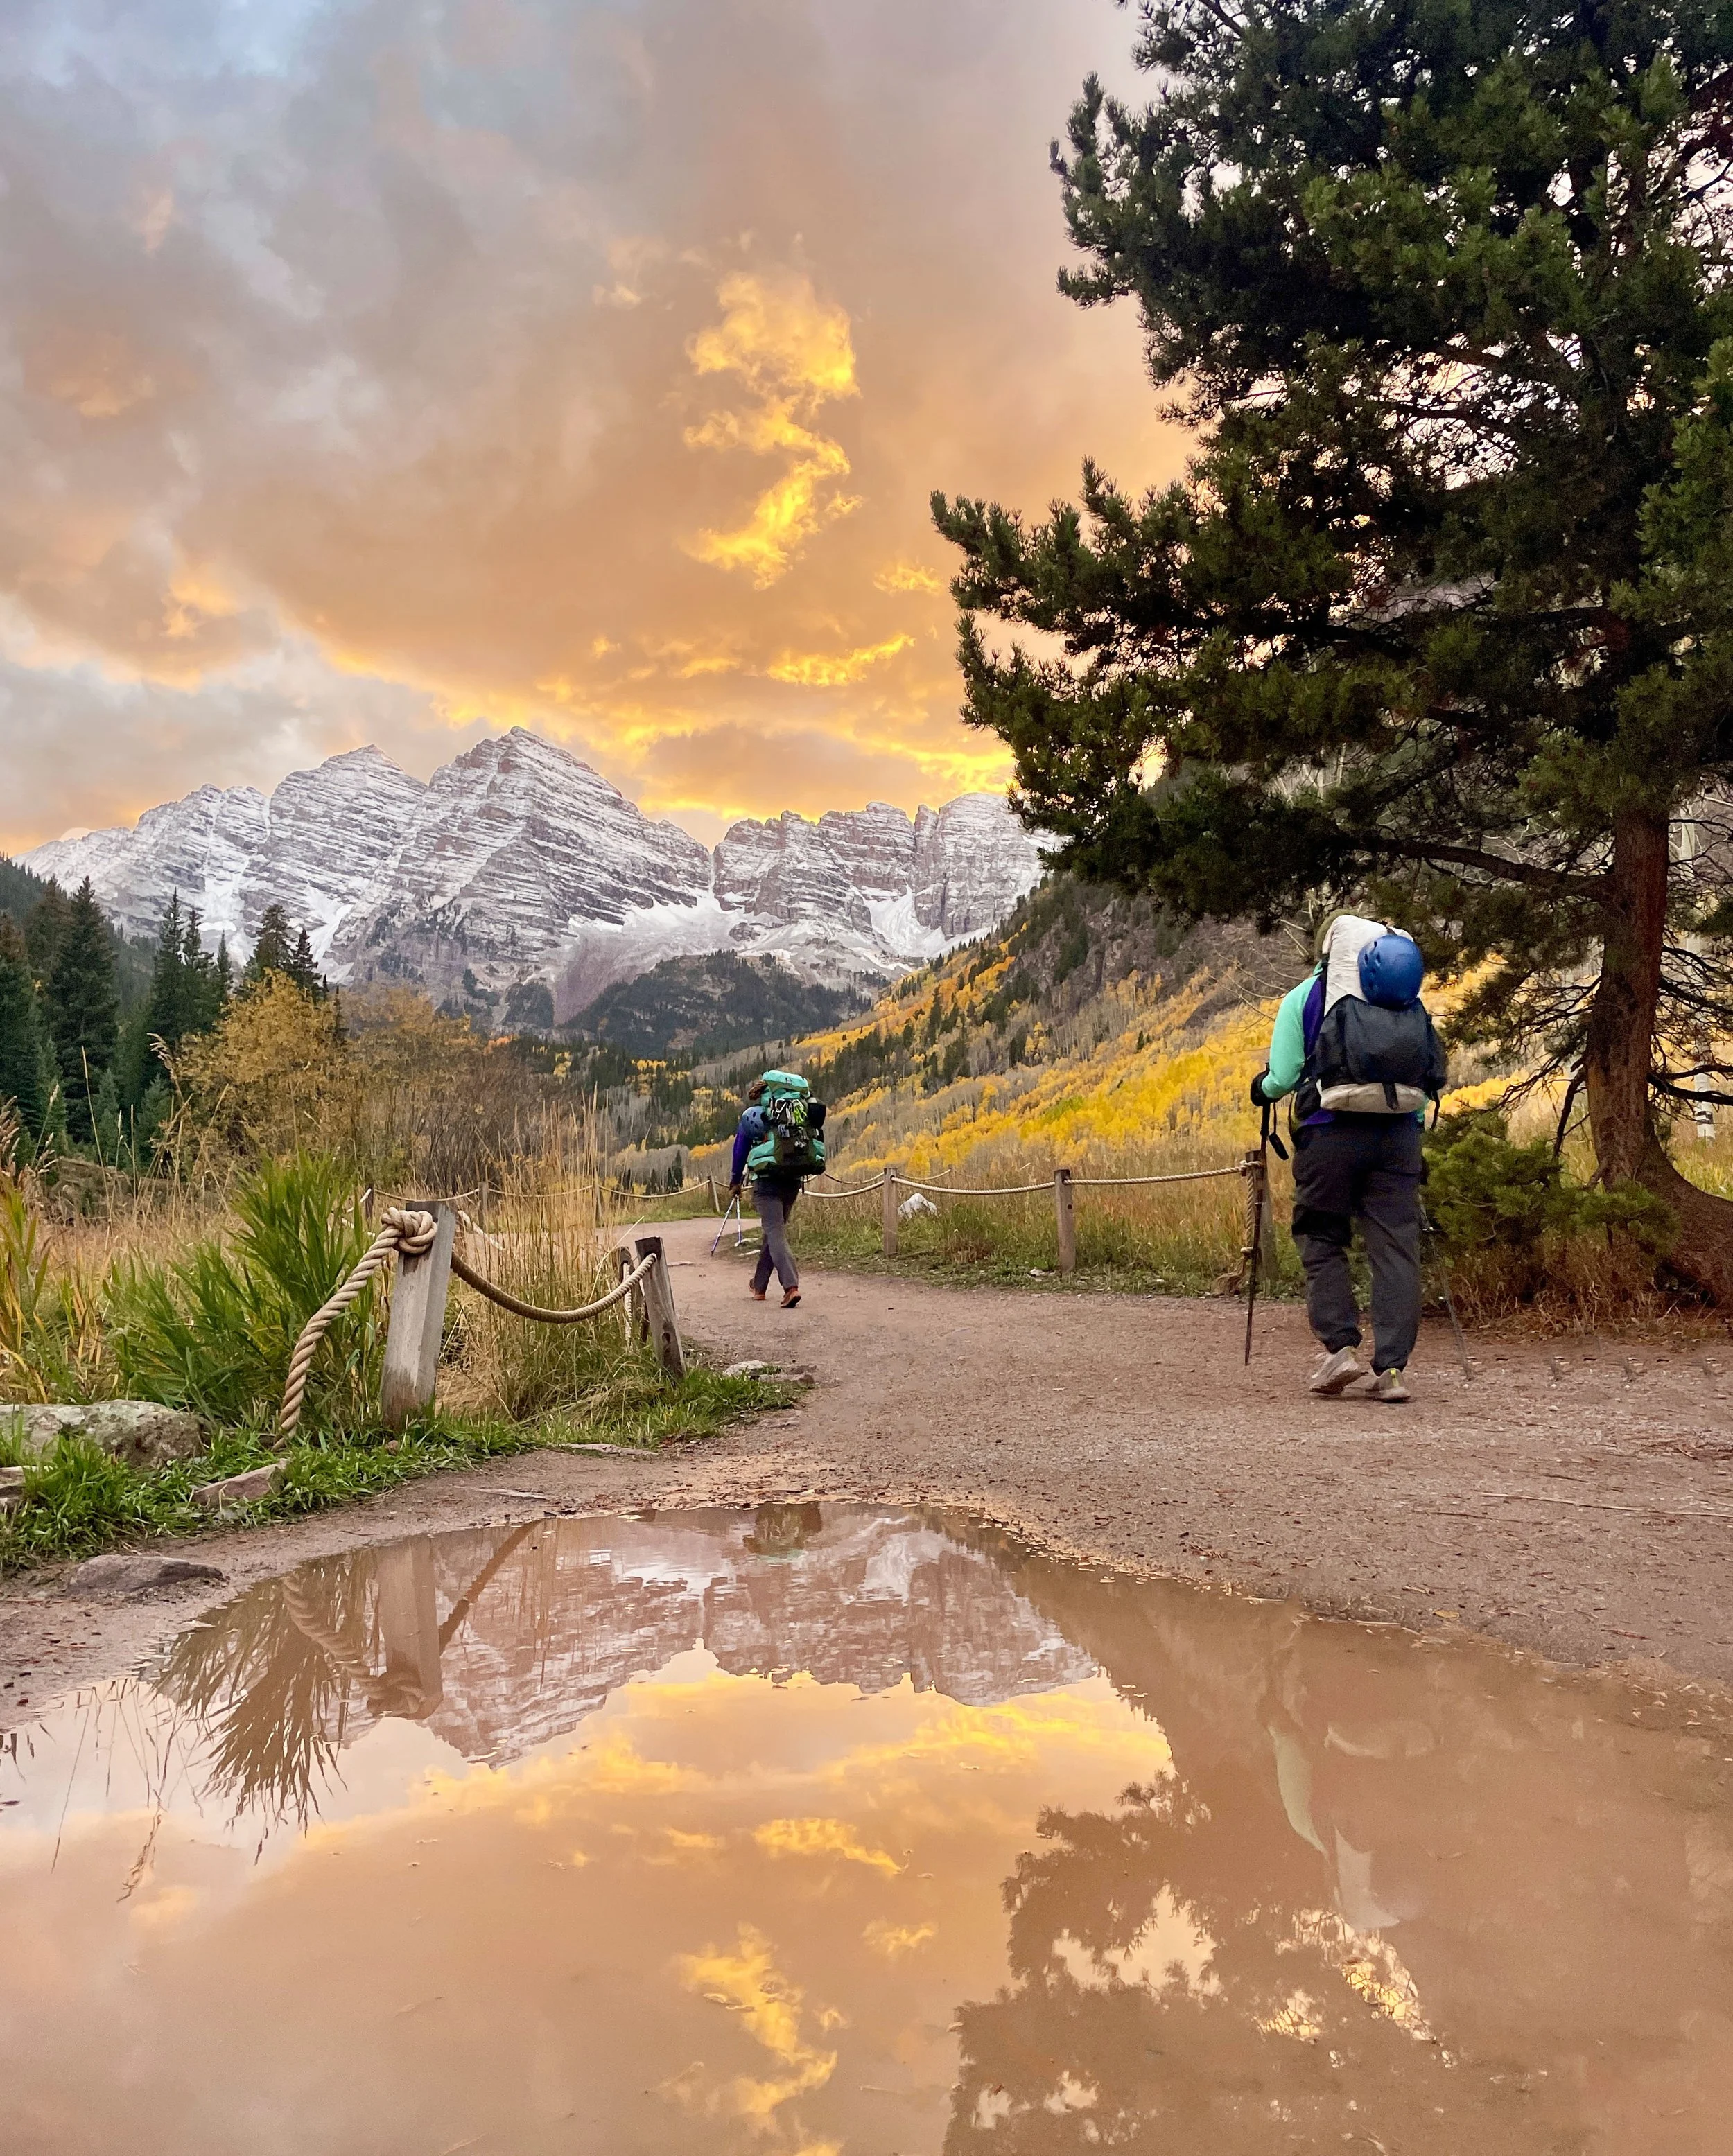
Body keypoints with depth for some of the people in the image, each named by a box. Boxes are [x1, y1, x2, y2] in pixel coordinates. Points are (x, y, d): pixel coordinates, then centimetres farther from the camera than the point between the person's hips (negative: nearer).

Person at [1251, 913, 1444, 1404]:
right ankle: (1391, 1368, -1)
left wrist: (1261, 1089, 22)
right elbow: (1430, 1078, 16)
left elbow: (1282, 1076, 1)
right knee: (1396, 1248, 3)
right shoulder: (1411, 1002, 17)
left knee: (1322, 1240, 10)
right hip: (1399, 1133, 3)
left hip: (1330, 1130, -2)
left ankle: (1340, 1347, 0)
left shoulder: (1303, 997, 7)